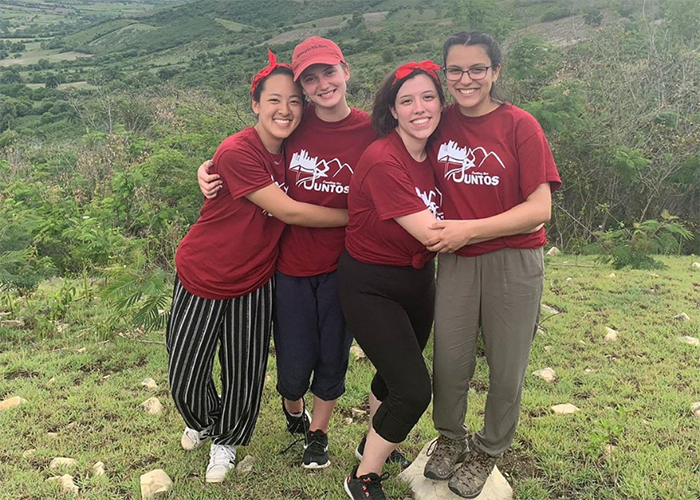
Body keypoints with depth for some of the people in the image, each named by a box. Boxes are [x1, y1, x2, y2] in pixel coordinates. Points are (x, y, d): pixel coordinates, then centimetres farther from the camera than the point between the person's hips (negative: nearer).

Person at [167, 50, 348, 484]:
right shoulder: (237, 152, -24)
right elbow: (288, 211, -27)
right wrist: (356, 216, -21)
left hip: (255, 284, 4)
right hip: (203, 280, -4)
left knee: (246, 376, 12)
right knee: (185, 374, 13)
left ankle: (226, 441, 43)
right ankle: (201, 421, 49)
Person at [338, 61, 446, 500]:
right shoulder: (382, 160, -24)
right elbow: (430, 233, -27)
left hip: (418, 278, 7)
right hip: (370, 284, -7)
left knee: (398, 371, 22)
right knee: (413, 388, -10)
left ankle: (375, 443, 51)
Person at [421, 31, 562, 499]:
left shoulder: (520, 126, -9)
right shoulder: (440, 123, 3)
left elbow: (539, 209, -13)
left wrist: (469, 229, -17)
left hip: (513, 262, -2)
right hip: (456, 260, 3)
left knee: (506, 369, 9)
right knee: (449, 360, 7)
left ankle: (488, 452, 34)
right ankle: (450, 439, 36)